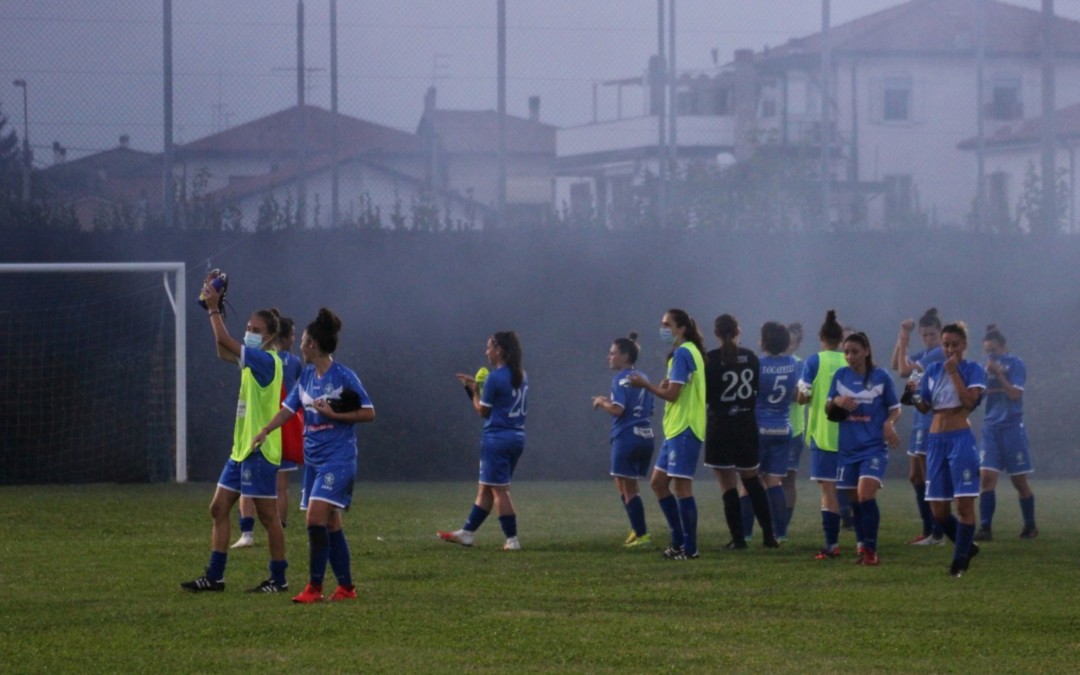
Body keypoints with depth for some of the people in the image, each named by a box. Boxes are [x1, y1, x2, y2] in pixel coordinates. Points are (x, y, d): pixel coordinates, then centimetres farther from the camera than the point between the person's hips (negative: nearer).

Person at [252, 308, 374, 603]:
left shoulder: (344, 377, -11)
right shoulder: (306, 376, 10)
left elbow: (369, 413, -9)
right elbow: (289, 408, 10)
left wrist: (334, 414, -17)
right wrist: (266, 430, -5)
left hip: (338, 459, -8)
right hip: (314, 459, 8)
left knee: (316, 517, -17)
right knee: (331, 524, 9)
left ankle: (314, 587, -13)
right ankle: (346, 587, 17)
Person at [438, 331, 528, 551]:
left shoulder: (494, 378, -15)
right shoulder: (521, 377, 9)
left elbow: (483, 411, -7)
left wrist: (474, 391, 8)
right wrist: (477, 387, 18)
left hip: (497, 438, -8)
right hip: (517, 438, 8)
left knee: (499, 490, -2)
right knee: (485, 489, 14)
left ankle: (512, 539, -3)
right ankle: (466, 533, 21)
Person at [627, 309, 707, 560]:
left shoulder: (683, 353, -14)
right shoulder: (687, 352, 17)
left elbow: (671, 394, -17)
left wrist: (645, 385, -5)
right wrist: (666, 386, 4)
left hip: (684, 429, -10)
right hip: (675, 429, 10)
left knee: (681, 486, -8)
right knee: (658, 482, 13)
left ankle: (689, 547, -4)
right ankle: (679, 540, 18)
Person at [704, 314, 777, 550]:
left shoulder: (711, 360, -11)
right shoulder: (750, 357, 2)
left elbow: (705, 396, -11)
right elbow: (759, 391, 8)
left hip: (720, 426, -4)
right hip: (747, 425, 4)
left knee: (728, 485, 1)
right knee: (752, 481, 16)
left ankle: (738, 537, -1)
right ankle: (768, 534, 13)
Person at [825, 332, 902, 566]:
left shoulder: (881, 377, -3)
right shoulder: (841, 376, 5)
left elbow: (895, 409, 6)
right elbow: (828, 410, 12)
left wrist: (889, 423, -15)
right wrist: (837, 401, -10)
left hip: (874, 447, -4)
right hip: (848, 448, 4)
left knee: (866, 495, -18)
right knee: (855, 500, 7)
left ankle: (871, 550, -13)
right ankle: (864, 549, 18)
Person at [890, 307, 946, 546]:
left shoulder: (939, 354, -14)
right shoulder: (925, 354, 14)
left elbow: (904, 370, -17)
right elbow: (895, 365, 16)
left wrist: (904, 341, -5)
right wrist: (902, 336, 6)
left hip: (932, 421, -10)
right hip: (921, 421, 10)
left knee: (929, 478, -6)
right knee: (916, 477, 12)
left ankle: (937, 533, -2)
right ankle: (928, 530, 17)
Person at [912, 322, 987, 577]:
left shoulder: (973, 370, -1)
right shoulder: (933, 371, 13)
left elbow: (969, 400, -16)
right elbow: (924, 407, 14)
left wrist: (953, 371, -13)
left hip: (961, 438, -5)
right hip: (936, 439, 5)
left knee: (964, 503, -7)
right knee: (938, 510, 5)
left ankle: (960, 560, 1)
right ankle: (967, 547, 25)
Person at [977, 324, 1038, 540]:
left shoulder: (1015, 364, -6)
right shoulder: (986, 366, 10)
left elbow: (1015, 394, -15)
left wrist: (998, 374, -20)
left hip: (1012, 427, -4)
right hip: (991, 428, 4)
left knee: (1019, 481, 4)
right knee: (986, 477, -9)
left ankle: (1030, 527, 19)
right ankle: (985, 528, -12)